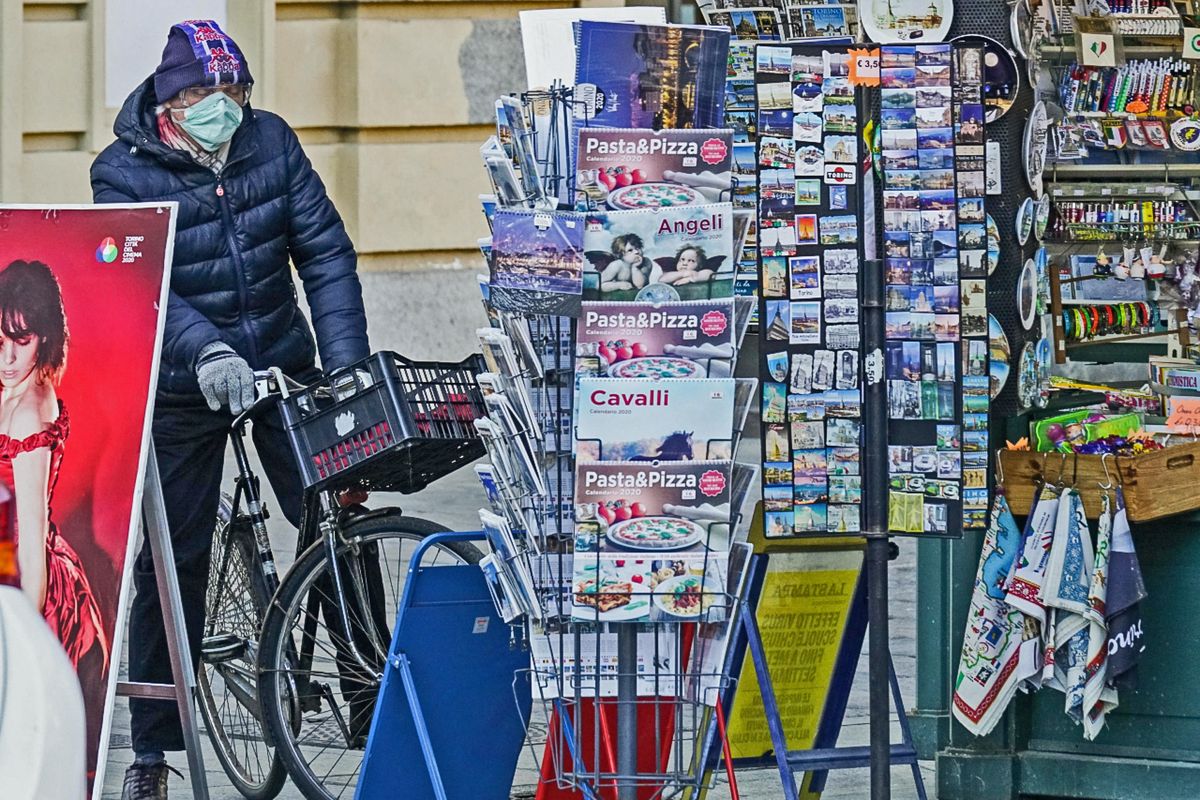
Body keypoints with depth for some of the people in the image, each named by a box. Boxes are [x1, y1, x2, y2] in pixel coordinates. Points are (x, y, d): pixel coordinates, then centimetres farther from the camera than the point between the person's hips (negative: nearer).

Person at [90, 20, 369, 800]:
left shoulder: (271, 142, -6)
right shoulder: (124, 173, -15)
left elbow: (326, 253, -7)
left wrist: (347, 364, -17)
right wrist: (208, 353, -42)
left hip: (283, 364, 2)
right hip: (183, 387, -2)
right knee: (171, 562, 2)